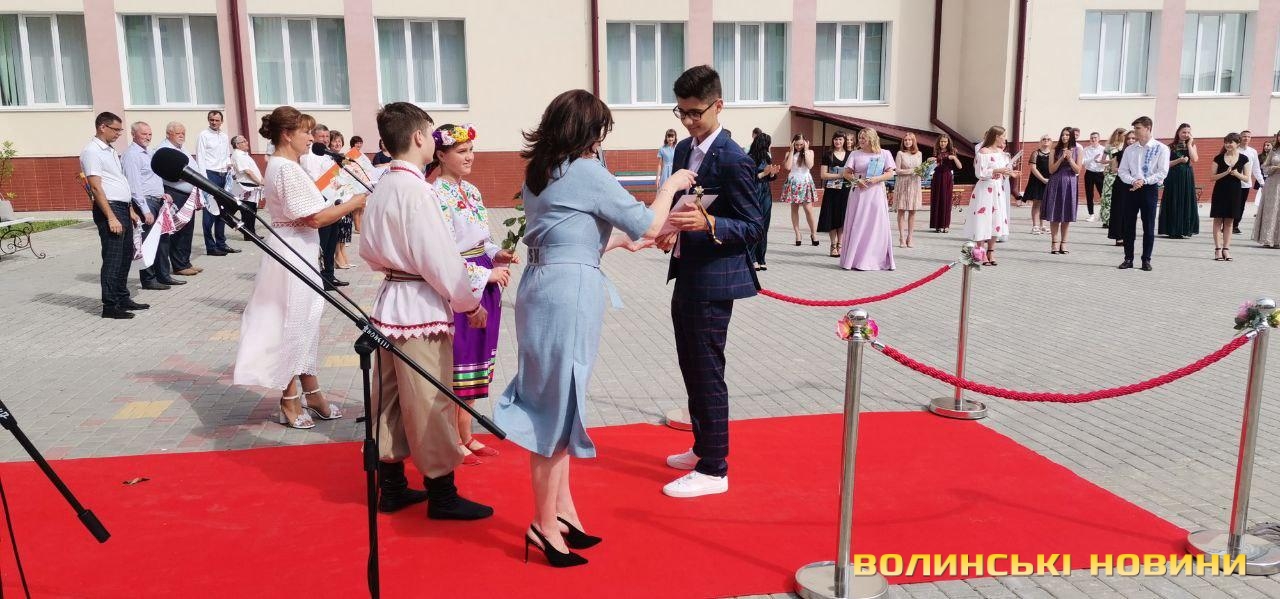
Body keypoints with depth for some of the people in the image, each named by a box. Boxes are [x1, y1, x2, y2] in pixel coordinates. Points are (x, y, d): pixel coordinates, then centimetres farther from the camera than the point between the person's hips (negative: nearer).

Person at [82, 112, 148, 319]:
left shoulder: (110, 150, 18)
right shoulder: (92, 152, -11)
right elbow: (96, 187, -17)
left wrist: (130, 210, 18)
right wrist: (111, 218, -21)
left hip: (123, 208, 10)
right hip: (109, 208, -9)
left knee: (126, 256, 14)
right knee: (112, 259, -7)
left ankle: (122, 298, 23)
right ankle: (109, 306, -3)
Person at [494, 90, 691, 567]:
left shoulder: (538, 172, 14)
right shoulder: (587, 172, -11)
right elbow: (649, 226, -9)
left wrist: (621, 241, 26)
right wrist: (671, 184, 7)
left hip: (541, 287, 9)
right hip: (569, 293, -9)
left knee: (554, 402, 16)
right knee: (559, 405, -1)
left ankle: (562, 507, 27)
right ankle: (544, 523, 10)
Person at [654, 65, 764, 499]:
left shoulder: (733, 161, -16)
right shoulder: (684, 149, 11)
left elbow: (754, 227, -15)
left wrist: (708, 224, -31)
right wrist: (672, 231, 1)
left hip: (713, 283, -9)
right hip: (685, 277, 9)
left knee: (707, 374, -2)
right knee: (691, 370, 18)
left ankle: (713, 470, 10)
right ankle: (703, 448, 34)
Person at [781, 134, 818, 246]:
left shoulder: (809, 152, 5)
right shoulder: (789, 153, 5)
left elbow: (810, 165, -12)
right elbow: (787, 167, -12)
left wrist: (806, 150, -9)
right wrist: (792, 150, -8)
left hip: (806, 183, -1)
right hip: (793, 183, 1)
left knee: (808, 209, -7)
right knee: (794, 209, 3)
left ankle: (813, 233, 4)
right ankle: (797, 234, 9)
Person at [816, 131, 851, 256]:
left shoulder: (850, 155, 9)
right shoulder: (828, 156, 3)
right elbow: (823, 174, -3)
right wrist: (839, 175, -11)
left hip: (846, 190, 2)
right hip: (832, 190, -2)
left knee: (843, 217, 2)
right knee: (833, 218, -1)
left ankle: (839, 244, 12)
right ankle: (833, 246, 6)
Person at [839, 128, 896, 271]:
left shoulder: (884, 154, 6)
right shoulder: (855, 154, 7)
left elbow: (890, 173, 2)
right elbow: (847, 173, 4)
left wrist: (877, 179, -14)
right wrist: (857, 180, -14)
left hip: (876, 193, 0)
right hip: (858, 193, 0)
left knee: (876, 227, 0)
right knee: (857, 226, -1)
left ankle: (876, 260, 7)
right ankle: (855, 259, 3)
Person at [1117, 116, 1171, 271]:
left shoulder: (1161, 149, -2)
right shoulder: (1130, 149, 9)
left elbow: (1162, 172, -8)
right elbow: (1123, 171, 6)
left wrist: (1144, 181, -17)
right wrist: (1133, 181, -12)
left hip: (1149, 189, -3)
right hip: (1131, 189, 3)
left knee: (1148, 226, 1)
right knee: (1128, 225, 4)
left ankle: (1146, 260, 9)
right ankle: (1128, 259, 12)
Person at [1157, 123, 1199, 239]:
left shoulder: (1191, 145, 9)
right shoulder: (1171, 147, 2)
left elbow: (1194, 159, -9)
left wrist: (1189, 144, -6)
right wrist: (1179, 160, -17)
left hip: (1187, 177, 2)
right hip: (1174, 177, -2)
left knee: (1186, 202, 3)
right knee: (1174, 203, 0)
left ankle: (1185, 230, 9)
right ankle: (1173, 231, 3)